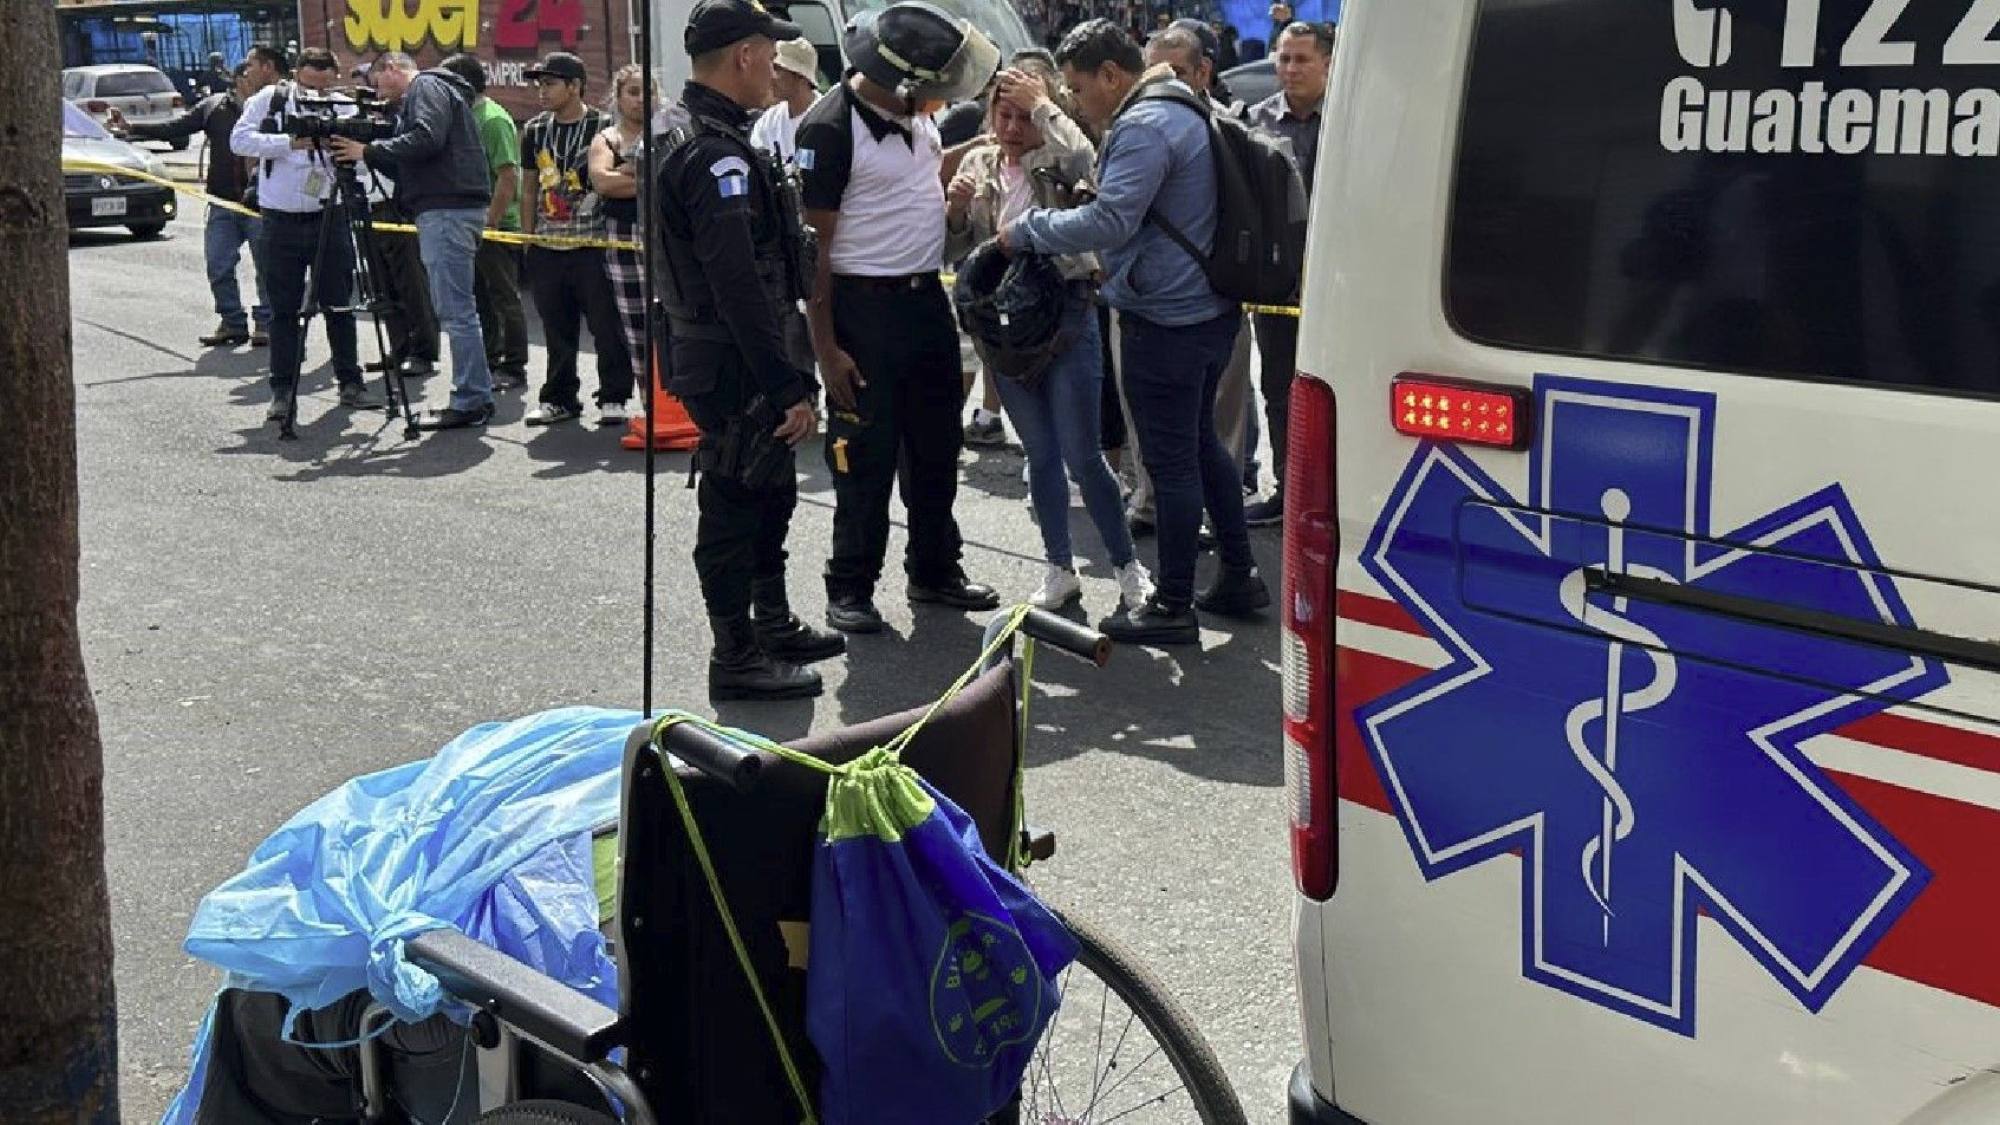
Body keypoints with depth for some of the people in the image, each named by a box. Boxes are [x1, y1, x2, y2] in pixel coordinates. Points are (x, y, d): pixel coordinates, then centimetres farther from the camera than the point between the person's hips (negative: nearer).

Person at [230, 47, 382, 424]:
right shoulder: (269, 100, 1)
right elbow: (239, 140, -10)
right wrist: (290, 142, -19)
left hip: (329, 218, 1)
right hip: (282, 220, -1)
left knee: (340, 305, 6)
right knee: (284, 310, 3)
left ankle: (350, 383, 17)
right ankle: (283, 392, 8)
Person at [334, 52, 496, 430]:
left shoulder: (427, 86, -2)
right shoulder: (415, 98, 28)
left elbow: (425, 140, -18)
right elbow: (408, 162, 25)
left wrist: (369, 152, -10)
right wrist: (370, 152, 12)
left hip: (446, 210, -10)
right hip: (444, 209, 10)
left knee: (455, 311, -9)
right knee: (456, 310, 11)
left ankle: (470, 402, -9)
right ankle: (475, 398, 13)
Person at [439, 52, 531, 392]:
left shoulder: (493, 120, -14)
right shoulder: (465, 117, 14)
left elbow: (508, 176, -20)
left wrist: (490, 221, -22)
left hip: (497, 226, -9)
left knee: (505, 298, -3)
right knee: (481, 298, 14)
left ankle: (514, 369, 3)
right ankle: (489, 361, 23)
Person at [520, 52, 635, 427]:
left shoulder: (604, 127, -4)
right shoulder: (535, 130, 12)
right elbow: (531, 185, 17)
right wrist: (526, 236, 12)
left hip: (593, 244, -5)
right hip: (547, 246, 5)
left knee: (607, 324, -2)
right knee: (557, 329, 10)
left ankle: (614, 398, 7)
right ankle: (560, 398, 19)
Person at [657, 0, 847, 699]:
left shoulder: (688, 137, 12)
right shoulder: (717, 155, -22)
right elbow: (741, 288, -27)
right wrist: (790, 386, -25)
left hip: (714, 350, 10)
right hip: (733, 366, -10)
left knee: (772, 491, 22)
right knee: (735, 504, 0)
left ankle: (775, 624, 36)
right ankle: (737, 661, 11)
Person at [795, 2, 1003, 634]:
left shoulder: (913, 115, 6)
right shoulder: (830, 127, -17)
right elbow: (813, 244, -16)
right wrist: (826, 347, -18)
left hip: (927, 298, 8)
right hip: (863, 309, -8)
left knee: (936, 446, 15)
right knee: (866, 457, 0)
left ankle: (935, 570, 28)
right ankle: (850, 588, 12)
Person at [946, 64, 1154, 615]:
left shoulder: (1056, 160, -5)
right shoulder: (977, 166, 9)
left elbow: (1082, 157, -31)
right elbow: (955, 249, 12)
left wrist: (1041, 103, -18)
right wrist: (956, 210, -9)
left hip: (1065, 317, -5)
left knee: (1083, 457, -3)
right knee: (1040, 456, 12)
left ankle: (1128, 567, 11)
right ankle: (1060, 572, 22)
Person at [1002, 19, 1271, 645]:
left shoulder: (1145, 127, -19)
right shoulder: (1183, 111, 15)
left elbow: (1109, 221, -25)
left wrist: (1028, 230, -15)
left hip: (1166, 319, -10)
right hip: (1209, 307, 10)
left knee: (1171, 461, -3)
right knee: (1201, 444, 20)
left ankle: (1173, 609, 4)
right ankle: (1239, 578, 28)